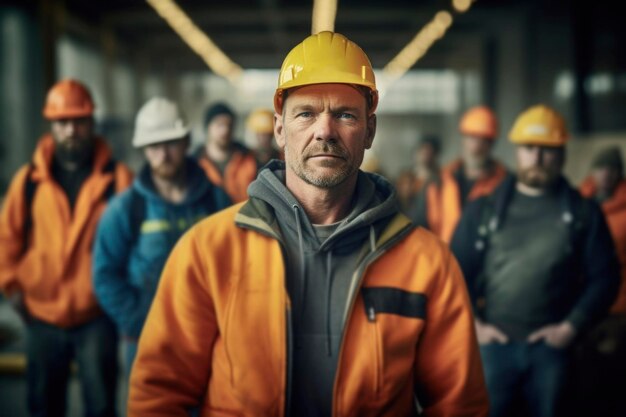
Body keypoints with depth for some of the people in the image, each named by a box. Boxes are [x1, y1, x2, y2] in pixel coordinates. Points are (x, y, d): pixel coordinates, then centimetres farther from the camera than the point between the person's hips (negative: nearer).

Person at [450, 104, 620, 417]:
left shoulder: (583, 213, 5)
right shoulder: (484, 209, 6)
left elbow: (604, 277, 3)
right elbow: (457, 271, 6)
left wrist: (571, 327, -5)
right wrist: (473, 324, -3)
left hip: (551, 346, 0)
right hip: (493, 343, 0)